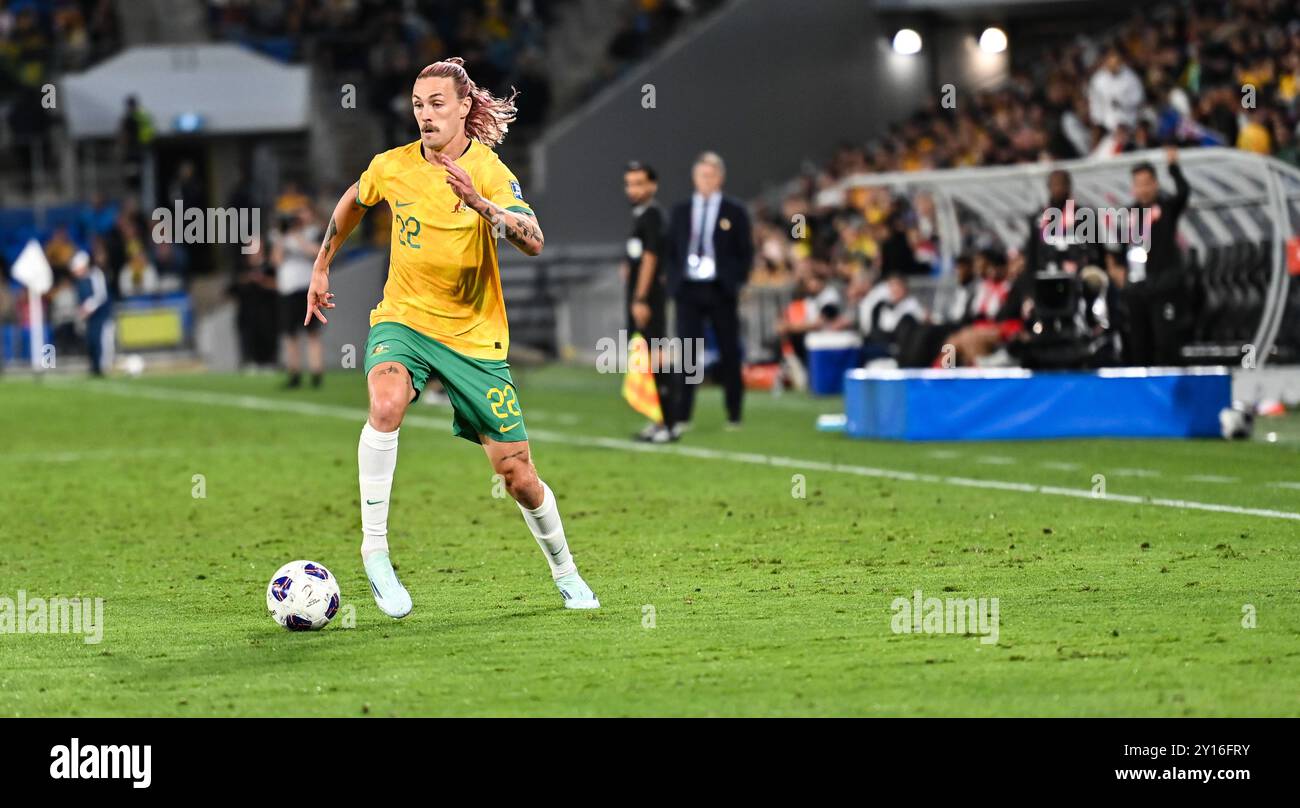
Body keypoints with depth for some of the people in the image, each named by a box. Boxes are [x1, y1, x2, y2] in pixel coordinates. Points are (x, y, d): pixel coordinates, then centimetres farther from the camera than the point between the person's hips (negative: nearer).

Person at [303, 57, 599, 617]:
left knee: (518, 475, 1)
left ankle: (564, 572, 28)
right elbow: (352, 203, 21)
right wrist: (321, 267, 26)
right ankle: (374, 549, -26)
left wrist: (481, 204, -44)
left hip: (475, 336, -1)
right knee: (387, 402, -34)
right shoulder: (391, 167, -3)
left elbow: (533, 241, -29)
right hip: (402, 319, 1)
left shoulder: (488, 170, -13)